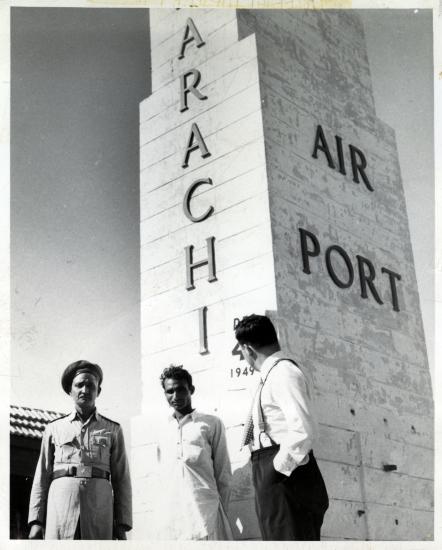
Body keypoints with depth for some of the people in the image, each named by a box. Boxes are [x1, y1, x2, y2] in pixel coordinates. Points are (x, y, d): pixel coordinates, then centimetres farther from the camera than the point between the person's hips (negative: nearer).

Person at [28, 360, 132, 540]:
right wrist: (36, 521, 4)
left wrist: (122, 524, 2)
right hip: (61, 503, 0)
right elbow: (42, 476, 12)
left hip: (99, 507, 0)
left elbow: (121, 479, 10)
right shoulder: (54, 428, 15)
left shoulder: (113, 429, 13)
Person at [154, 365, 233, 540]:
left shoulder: (211, 424, 6)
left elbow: (223, 474, 7)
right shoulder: (163, 429, 16)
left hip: (204, 510, -3)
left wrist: (221, 512, 5)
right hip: (169, 514, 3)